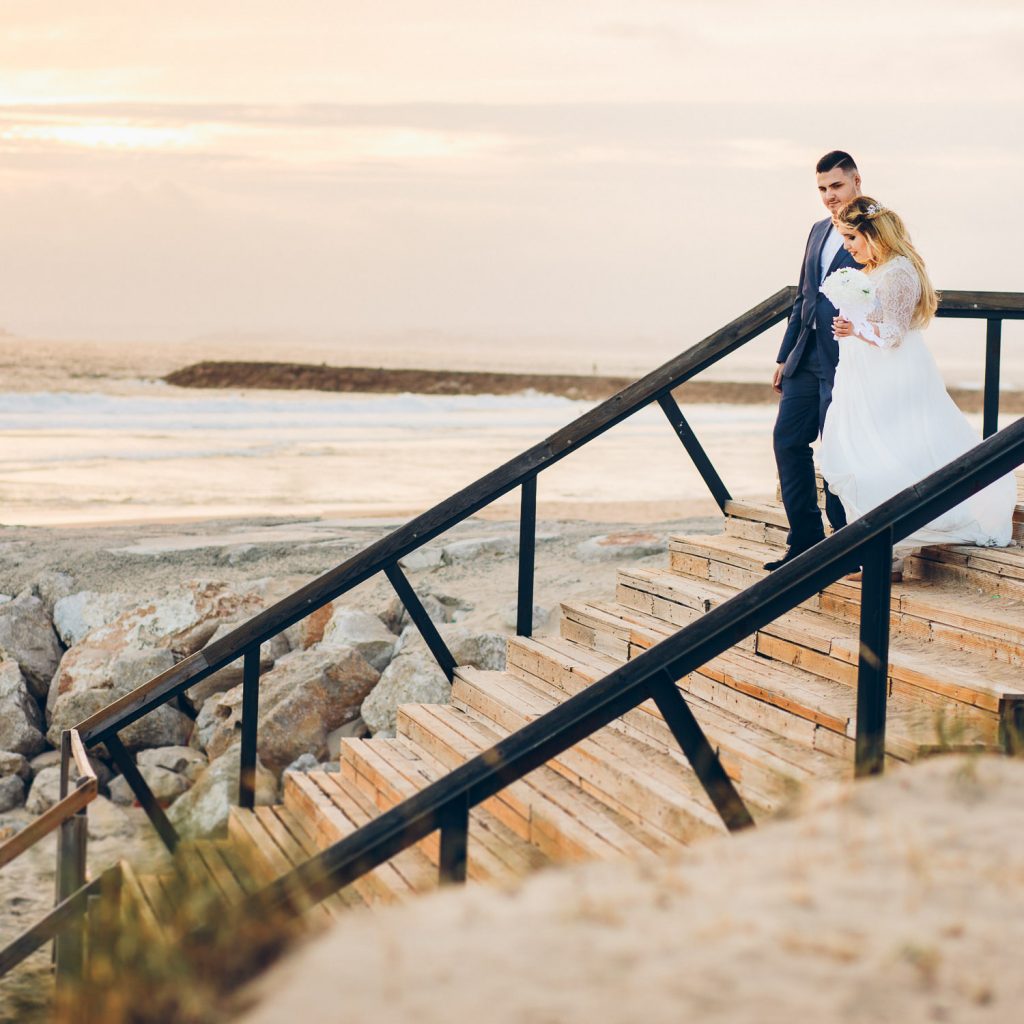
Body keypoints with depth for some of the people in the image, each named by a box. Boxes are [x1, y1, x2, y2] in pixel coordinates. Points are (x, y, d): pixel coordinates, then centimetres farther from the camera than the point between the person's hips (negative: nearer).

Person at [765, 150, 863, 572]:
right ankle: (805, 542, 15)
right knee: (788, 439, 7)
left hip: (846, 360, -8)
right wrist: (785, 355, 18)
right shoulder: (819, 230, 16)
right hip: (807, 358, 8)